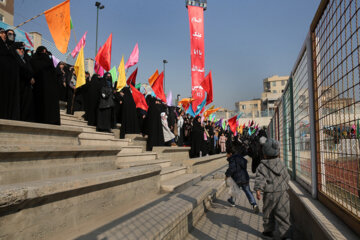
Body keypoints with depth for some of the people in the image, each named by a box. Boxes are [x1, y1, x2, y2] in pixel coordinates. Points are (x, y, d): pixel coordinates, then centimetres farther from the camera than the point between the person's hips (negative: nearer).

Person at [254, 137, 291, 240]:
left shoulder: (262, 166, -8)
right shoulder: (281, 163, 6)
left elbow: (260, 178, -21)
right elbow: (287, 177, 16)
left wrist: (258, 189, -26)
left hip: (270, 194, -3)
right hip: (283, 192, 3)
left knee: (268, 212, 15)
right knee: (283, 214, 6)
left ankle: (268, 230, 29)